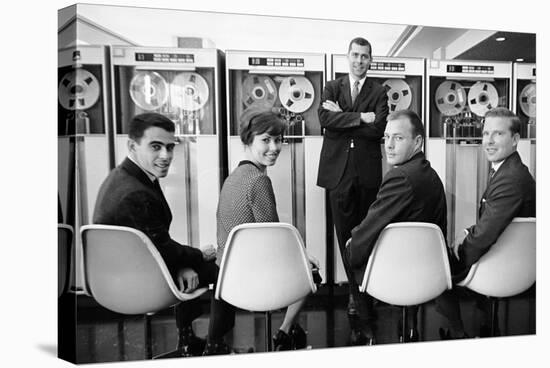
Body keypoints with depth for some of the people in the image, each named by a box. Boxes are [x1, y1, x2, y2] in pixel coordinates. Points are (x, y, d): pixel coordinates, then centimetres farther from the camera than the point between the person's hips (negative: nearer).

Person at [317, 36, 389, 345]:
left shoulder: (379, 92, 10)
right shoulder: (332, 88, 14)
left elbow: (378, 128, -7)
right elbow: (325, 119, -6)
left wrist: (342, 117, -6)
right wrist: (360, 117, -11)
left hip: (367, 172, -1)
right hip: (339, 172, 1)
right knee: (345, 237, 5)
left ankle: (360, 299, 18)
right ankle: (359, 295, 20)